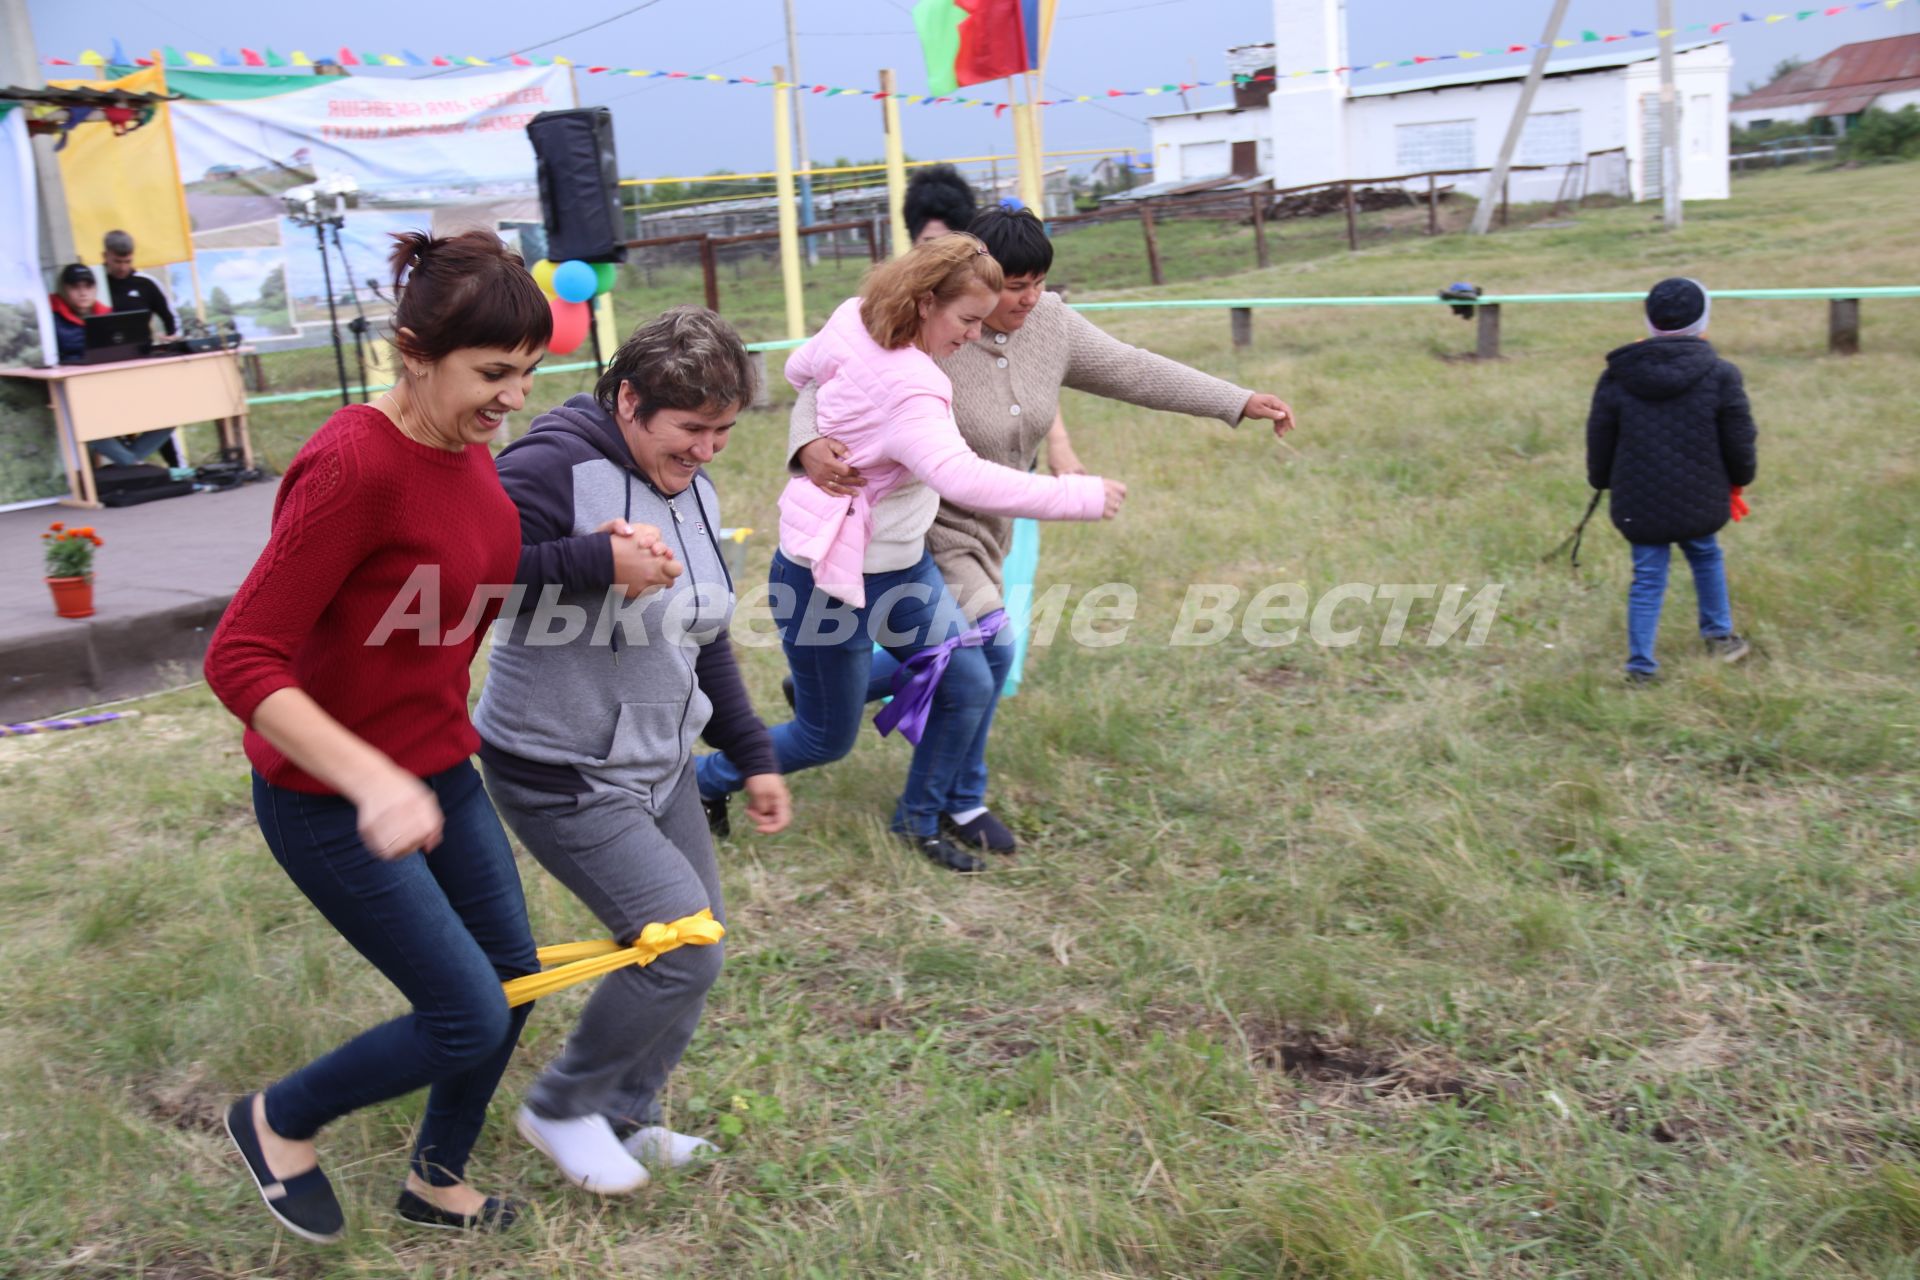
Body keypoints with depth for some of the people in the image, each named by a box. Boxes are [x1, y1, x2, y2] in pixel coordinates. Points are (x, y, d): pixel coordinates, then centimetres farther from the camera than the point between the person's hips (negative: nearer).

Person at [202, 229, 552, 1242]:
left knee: (512, 978, 17)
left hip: (439, 770, 8)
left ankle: (437, 1182, 43)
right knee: (469, 1023, -4)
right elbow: (240, 661, -28)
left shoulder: (466, 445, -1)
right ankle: (280, 1121, 26)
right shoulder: (353, 465, -27)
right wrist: (372, 780, -37)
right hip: (331, 803, -8)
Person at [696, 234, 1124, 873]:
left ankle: (919, 819, 26)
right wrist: (1075, 496, -42)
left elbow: (799, 369, 17)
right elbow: (959, 475, -47)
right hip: (830, 579, -9)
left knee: (968, 685, 6)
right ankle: (701, 782, 32)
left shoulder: (854, 320, -3)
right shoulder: (906, 387, -31)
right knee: (827, 739, 8)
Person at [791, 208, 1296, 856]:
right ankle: (958, 802, 3)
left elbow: (1133, 371, 2)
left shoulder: (1050, 323, -5)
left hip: (985, 530, 8)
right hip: (924, 527, -8)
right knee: (987, 646, -19)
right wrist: (810, 448, -44)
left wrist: (1240, 402, 1)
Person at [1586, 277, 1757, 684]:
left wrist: (1601, 482, 23)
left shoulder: (1616, 378, -3)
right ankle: (1719, 635, 34)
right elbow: (1740, 441, 1)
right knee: (1705, 556, 25)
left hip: (1639, 505, 0)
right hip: (1699, 501, 0)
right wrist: (1739, 479, 19)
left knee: (1648, 578, 6)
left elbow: (1599, 441, 6)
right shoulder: (1720, 375, -6)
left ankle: (1641, 664, 3)